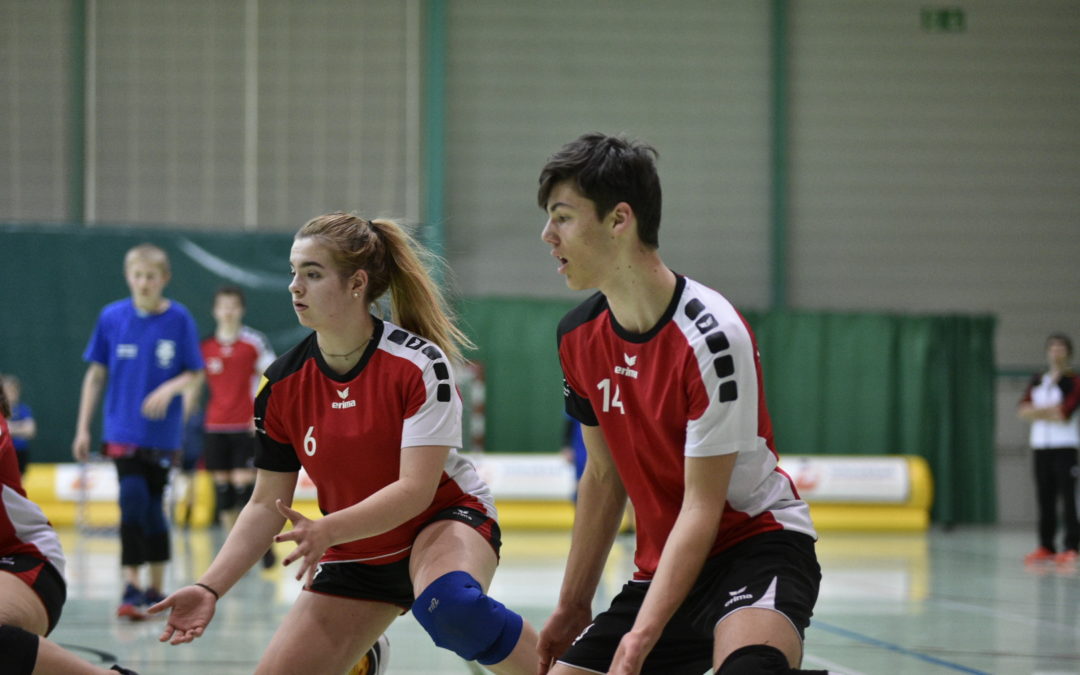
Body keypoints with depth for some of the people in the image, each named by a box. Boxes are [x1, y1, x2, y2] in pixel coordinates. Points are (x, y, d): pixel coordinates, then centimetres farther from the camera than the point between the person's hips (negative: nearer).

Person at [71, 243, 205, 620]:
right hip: (123, 431, 0)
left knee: (153, 508, 8)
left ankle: (155, 590, 21)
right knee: (133, 499, -15)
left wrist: (170, 388, -19)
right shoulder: (112, 317, -1)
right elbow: (96, 375, 6)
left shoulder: (179, 319, -3)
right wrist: (83, 428, 5)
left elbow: (195, 373, 2)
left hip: (163, 433, 0)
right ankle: (133, 587, -13)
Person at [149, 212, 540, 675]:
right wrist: (210, 588, -15)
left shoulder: (420, 363, -22)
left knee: (450, 606, -41)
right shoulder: (282, 385, -8)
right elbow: (267, 505, -2)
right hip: (356, 556, 6)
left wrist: (326, 532, -40)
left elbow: (415, 490, -25)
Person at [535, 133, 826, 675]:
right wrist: (573, 606, 15)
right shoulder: (578, 337, 1)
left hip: (757, 547, -8)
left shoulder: (711, 336, -21)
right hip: (660, 567, 8)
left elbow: (701, 509, -20)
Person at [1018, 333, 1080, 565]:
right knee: (1045, 499, 5)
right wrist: (1051, 410, -10)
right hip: (1040, 446, 5)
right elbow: (1023, 410, 3)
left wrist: (1037, 412, -3)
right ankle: (1046, 546, 10)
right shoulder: (1037, 382, 14)